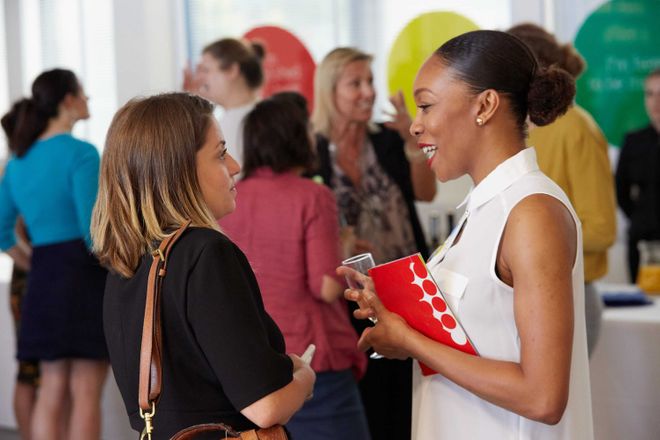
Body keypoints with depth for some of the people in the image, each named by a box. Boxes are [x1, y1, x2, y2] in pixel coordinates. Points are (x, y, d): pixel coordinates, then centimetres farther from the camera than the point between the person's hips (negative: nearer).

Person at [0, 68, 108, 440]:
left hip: (43, 281, 7)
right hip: (86, 275, -7)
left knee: (52, 391, 11)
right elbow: (92, 229, -19)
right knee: (86, 393, -3)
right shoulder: (80, 154, -11)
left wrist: (36, 267, 17)